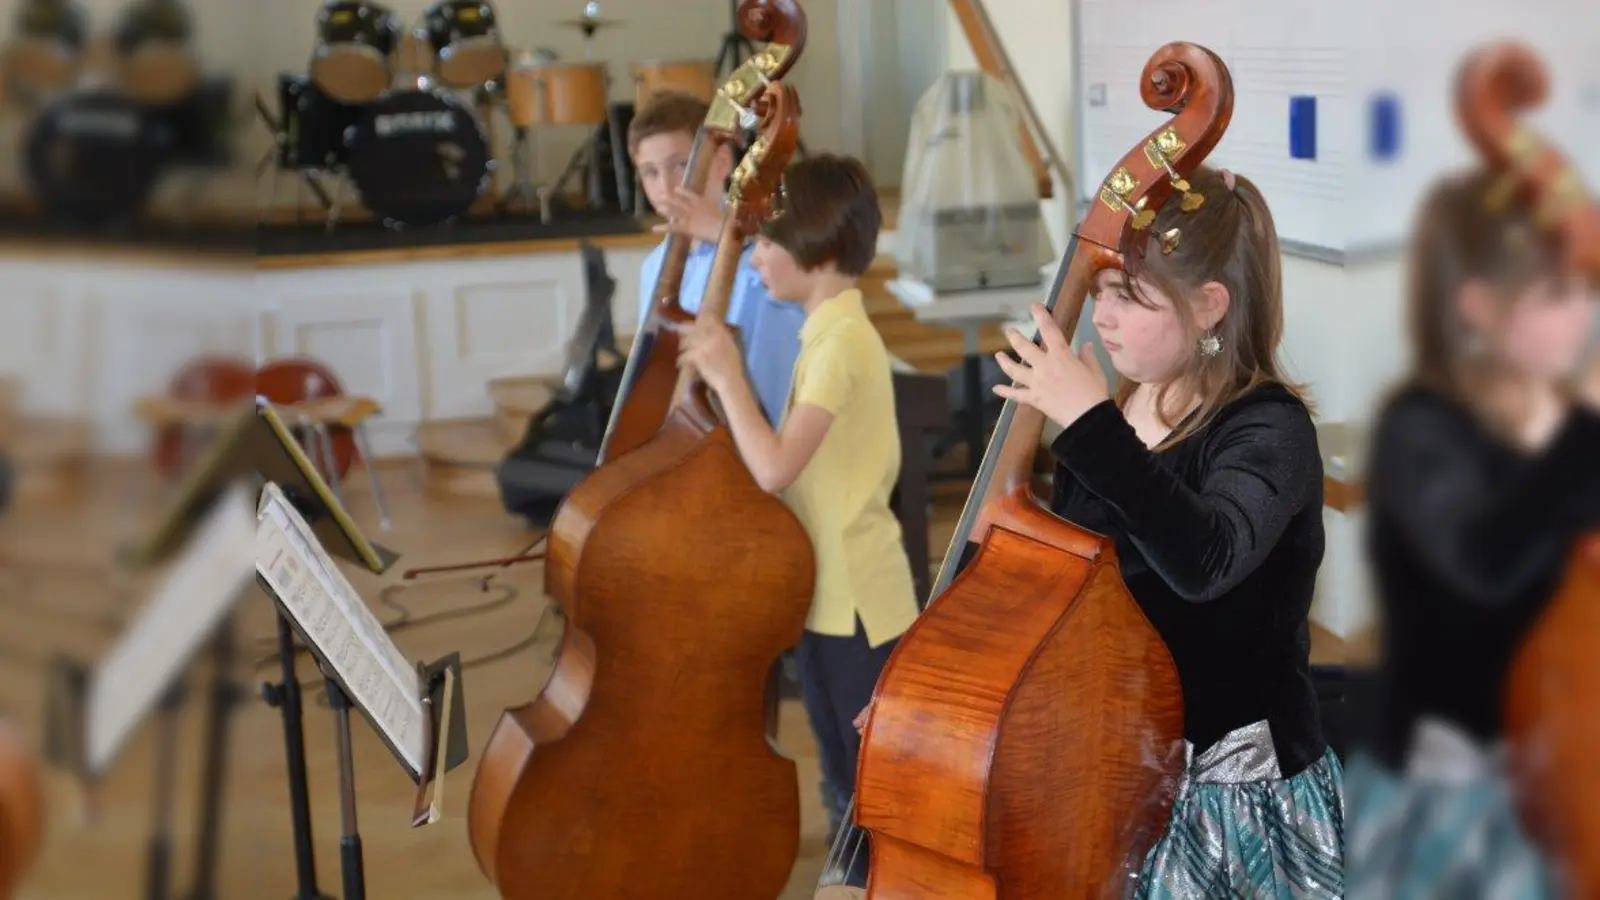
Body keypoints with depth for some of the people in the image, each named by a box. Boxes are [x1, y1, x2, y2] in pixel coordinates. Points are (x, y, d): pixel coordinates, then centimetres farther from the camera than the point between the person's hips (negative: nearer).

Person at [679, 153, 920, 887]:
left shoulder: (841, 340, -21)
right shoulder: (831, 330, 9)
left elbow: (774, 469, -29)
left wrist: (726, 377, -21)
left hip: (855, 600, -10)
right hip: (828, 593, 10)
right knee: (849, 782, 21)